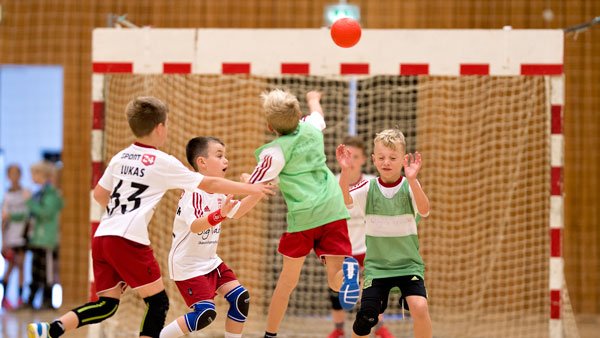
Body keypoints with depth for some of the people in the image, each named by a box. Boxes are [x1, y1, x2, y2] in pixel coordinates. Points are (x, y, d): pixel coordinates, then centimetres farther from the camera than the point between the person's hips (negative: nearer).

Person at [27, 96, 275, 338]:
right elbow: (210, 185, 5)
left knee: (107, 304, 11)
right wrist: (250, 188, 14)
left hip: (101, 237, 7)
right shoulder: (164, 163, 0)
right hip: (129, 240, -7)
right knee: (158, 302, 4)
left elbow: (99, 194, 24)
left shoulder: (120, 158, 17)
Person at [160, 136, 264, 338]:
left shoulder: (217, 192, 7)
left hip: (210, 261, 9)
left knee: (241, 298, -2)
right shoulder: (193, 192, -21)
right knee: (205, 314, -18)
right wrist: (220, 214, -51)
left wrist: (257, 193, 9)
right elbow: (195, 226, -35)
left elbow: (236, 212, 21)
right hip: (188, 265, -9)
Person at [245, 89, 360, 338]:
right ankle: (347, 266, -37)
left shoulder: (275, 152, -6)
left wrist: (245, 177, 17)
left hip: (302, 216, -3)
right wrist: (313, 98, 57)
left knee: (288, 279, 14)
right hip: (333, 209, 3)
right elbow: (317, 114, 36)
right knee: (335, 281, -3)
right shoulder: (311, 128, 10)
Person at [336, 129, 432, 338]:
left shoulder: (410, 187, -5)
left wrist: (412, 180, -39)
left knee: (420, 307, -23)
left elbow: (424, 210, -24)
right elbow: (344, 200, -18)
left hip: (408, 264, -1)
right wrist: (345, 171, -35)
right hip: (376, 265, 1)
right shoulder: (369, 188, -1)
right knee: (365, 317, -9)